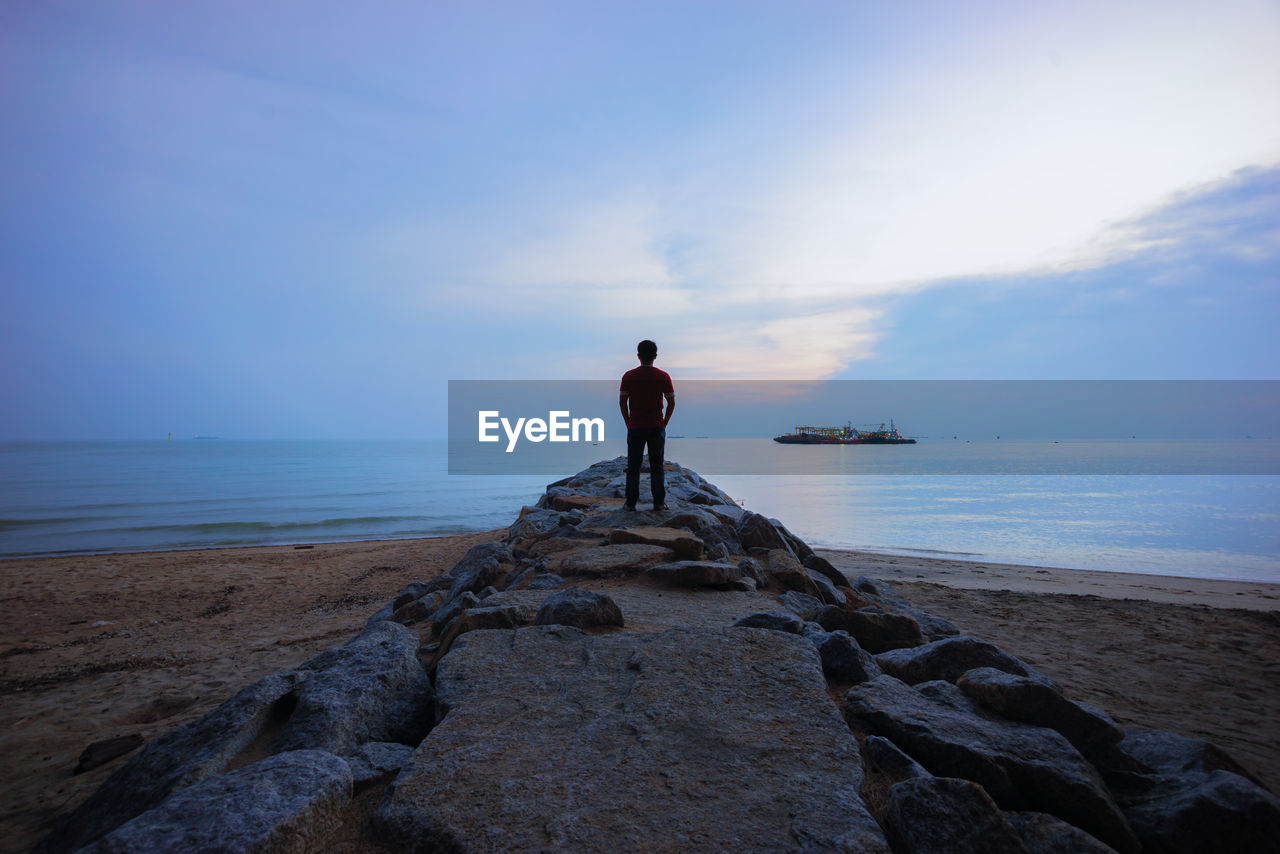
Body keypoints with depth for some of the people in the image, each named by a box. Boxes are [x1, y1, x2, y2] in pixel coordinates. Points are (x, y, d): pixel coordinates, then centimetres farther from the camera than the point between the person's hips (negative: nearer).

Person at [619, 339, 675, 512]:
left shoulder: (628, 376, -3)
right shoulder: (663, 376, -2)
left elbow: (622, 402, -1)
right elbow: (671, 403, 0)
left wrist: (628, 423, 9)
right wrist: (664, 423, 10)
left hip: (635, 428, 0)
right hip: (657, 427, 0)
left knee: (633, 467, 8)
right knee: (657, 466, 8)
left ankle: (631, 502, 10)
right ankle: (659, 502, 10)